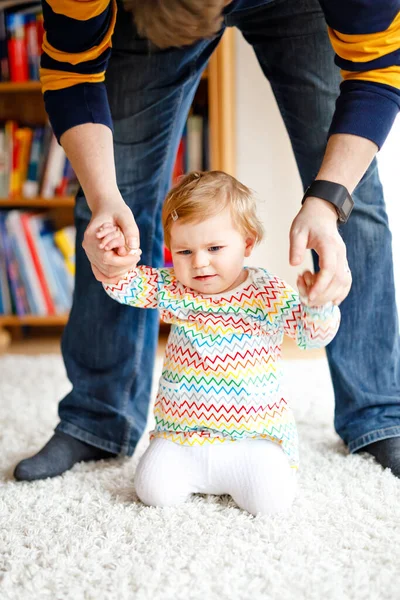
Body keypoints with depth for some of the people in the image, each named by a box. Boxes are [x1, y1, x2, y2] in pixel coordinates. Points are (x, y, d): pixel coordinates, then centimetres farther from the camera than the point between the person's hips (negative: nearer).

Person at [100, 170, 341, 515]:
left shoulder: (269, 295, -7)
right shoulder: (171, 290, 0)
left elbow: (312, 334, -10)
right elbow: (125, 285, -4)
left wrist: (318, 304, -31)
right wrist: (115, 254, -25)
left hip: (254, 434, -2)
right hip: (180, 431, 2)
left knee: (272, 500, -18)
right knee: (154, 490, -15)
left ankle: (234, 473, 15)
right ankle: (193, 472, 19)